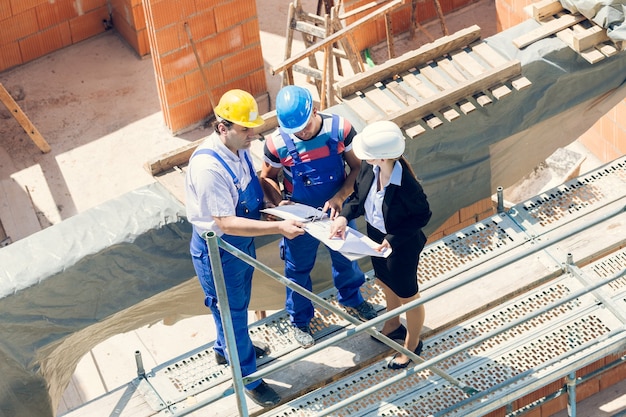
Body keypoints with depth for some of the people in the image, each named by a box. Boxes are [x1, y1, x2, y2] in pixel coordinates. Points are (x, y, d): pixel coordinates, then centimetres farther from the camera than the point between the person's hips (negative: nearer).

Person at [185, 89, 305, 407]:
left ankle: (226, 348, 56)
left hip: (242, 243, 8)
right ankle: (247, 377, 32)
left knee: (239, 304, 29)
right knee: (231, 312, 13)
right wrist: (278, 227, -38)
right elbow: (226, 223, -35)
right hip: (217, 252, -8)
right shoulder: (208, 166, -36)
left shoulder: (238, 146, -9)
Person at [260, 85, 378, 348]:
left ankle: (351, 300, 58)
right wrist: (278, 202, -27)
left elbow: (358, 167, -13)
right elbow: (267, 178, -8)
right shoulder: (277, 144, -26)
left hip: (337, 212, 2)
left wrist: (340, 197, -26)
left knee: (346, 258, 27)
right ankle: (300, 321, 44)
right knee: (298, 270, 19)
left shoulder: (340, 129, -24)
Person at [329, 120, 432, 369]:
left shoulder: (407, 186, -40)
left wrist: (393, 239, -27)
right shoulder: (369, 167, -21)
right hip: (375, 237, 7)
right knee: (385, 284, 33)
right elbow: (359, 196, -3)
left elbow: (422, 215, -22)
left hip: (401, 247, -7)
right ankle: (393, 326, 62)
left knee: (407, 296, 20)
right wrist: (344, 216, -19)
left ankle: (412, 344, 47)